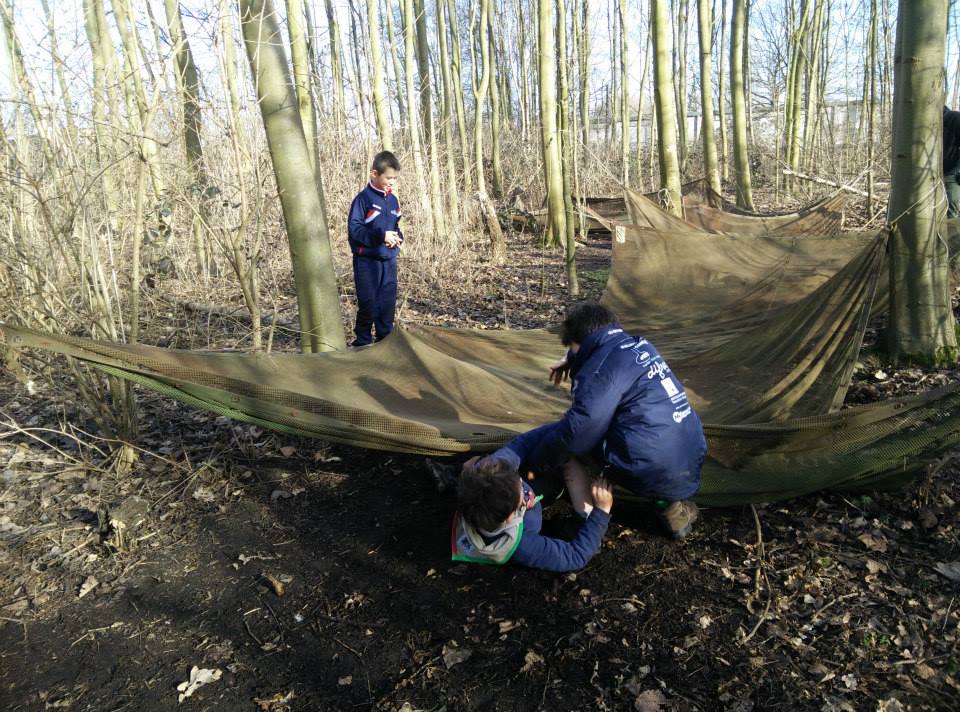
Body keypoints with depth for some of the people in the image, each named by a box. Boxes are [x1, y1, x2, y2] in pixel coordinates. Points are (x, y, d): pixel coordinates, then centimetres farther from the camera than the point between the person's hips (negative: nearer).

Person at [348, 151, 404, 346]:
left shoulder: (393, 200, 10)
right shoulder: (363, 198, -10)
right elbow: (354, 229, -14)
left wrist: (398, 238, -2)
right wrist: (380, 235, -21)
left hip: (389, 260, 6)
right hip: (367, 260, -6)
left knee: (388, 302, 7)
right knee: (368, 303, -3)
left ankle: (385, 338, 18)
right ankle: (362, 340, 12)